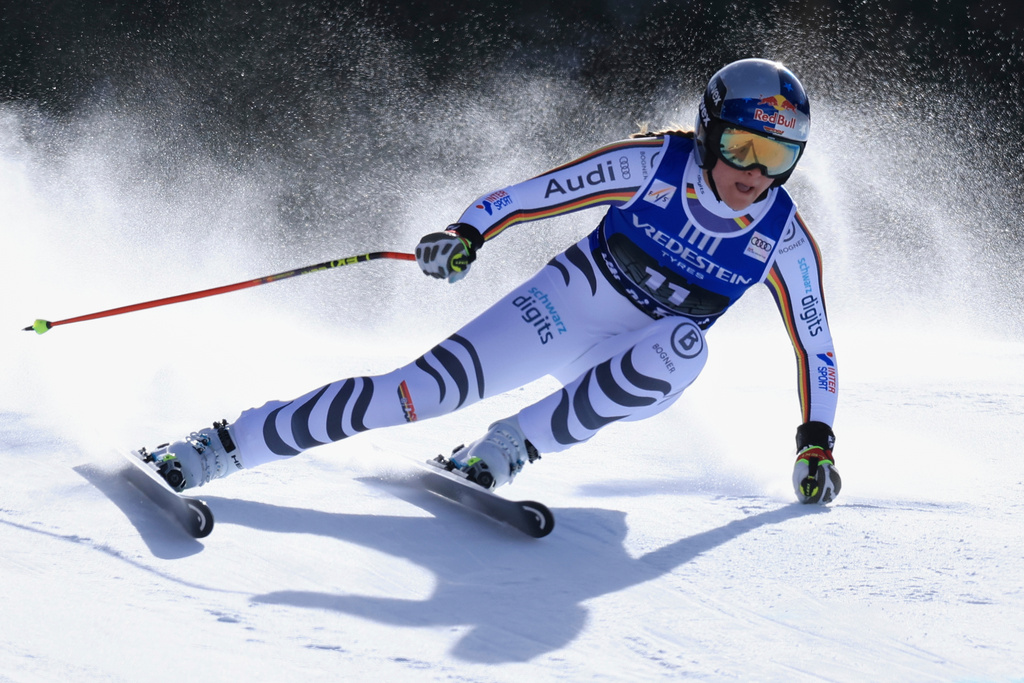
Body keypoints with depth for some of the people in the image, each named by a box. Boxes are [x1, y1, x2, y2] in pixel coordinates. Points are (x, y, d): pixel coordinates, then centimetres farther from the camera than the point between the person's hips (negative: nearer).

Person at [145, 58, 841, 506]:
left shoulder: (784, 238, -11)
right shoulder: (654, 163, -15)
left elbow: (816, 344, 0)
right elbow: (540, 191, -10)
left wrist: (817, 441, -4)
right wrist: (469, 232, -25)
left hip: (628, 364, 2)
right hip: (563, 306, -1)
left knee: (684, 349, -35)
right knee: (428, 386, -21)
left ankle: (513, 446, -26)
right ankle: (222, 445, -18)